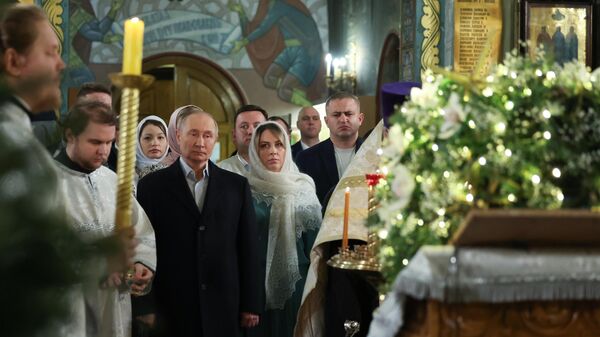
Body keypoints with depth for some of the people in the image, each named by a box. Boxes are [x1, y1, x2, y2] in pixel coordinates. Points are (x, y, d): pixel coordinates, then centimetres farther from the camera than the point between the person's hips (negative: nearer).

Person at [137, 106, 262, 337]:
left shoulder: (236, 185, 7)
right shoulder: (153, 185, 2)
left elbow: (248, 247, 6)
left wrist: (250, 304, 3)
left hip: (223, 307, 2)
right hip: (171, 308, -1)